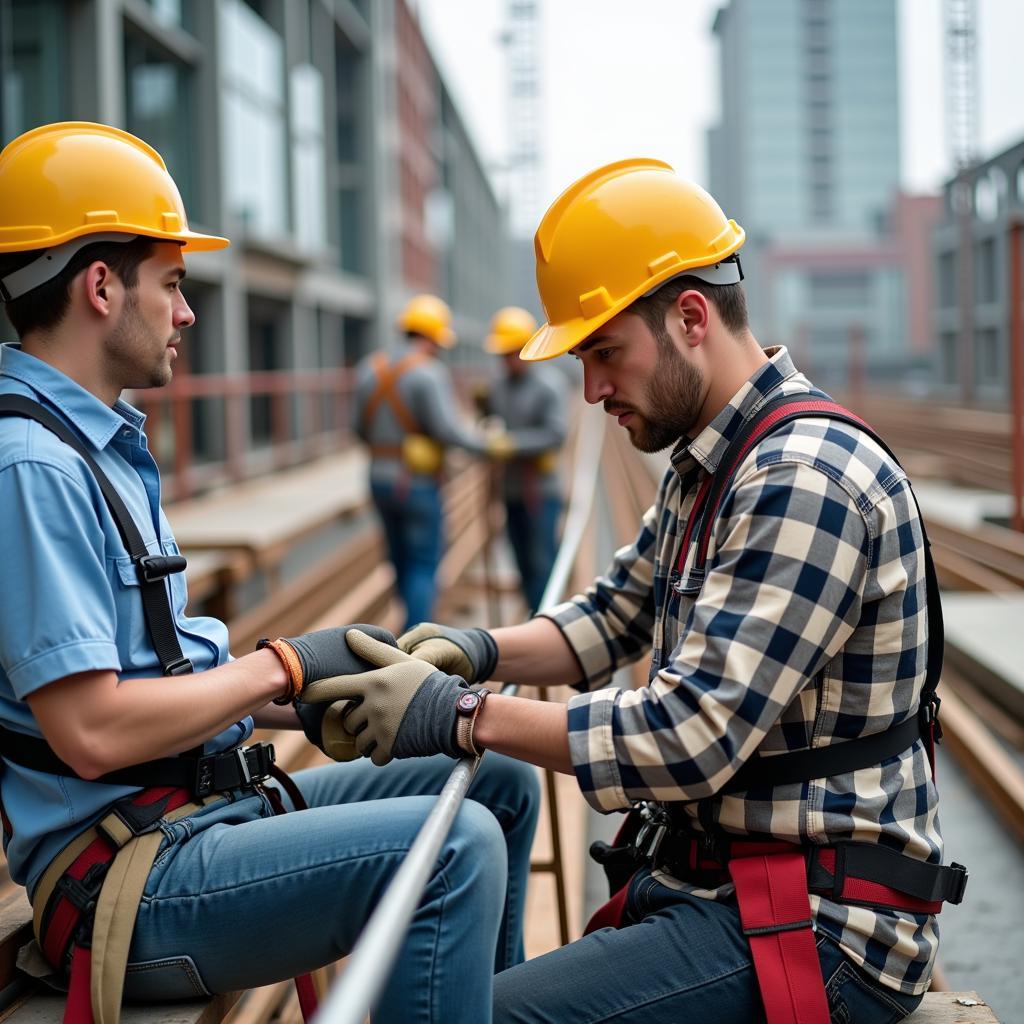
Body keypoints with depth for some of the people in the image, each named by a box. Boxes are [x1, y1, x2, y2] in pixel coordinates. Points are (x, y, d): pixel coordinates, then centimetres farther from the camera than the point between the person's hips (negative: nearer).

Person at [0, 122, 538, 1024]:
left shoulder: (100, 444, 15)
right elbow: (92, 731, -24)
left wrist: (307, 707, 5)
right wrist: (282, 667, -12)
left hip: (203, 807, 10)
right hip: (127, 881, -10)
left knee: (500, 783, 12)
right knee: (456, 846, -26)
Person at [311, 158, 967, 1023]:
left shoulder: (806, 479, -20)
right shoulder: (711, 464, 13)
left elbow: (692, 736, -25)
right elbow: (613, 620, 20)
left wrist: (464, 715, -20)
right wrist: (479, 650, 1)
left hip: (813, 922, -10)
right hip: (721, 882, 10)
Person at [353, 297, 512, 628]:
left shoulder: (370, 368, 6)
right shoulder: (429, 373, -15)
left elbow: (362, 428, 10)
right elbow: (447, 430, -19)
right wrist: (487, 444, -5)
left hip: (380, 478, 7)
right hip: (418, 483, -7)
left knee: (402, 564, 18)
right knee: (423, 567, 0)